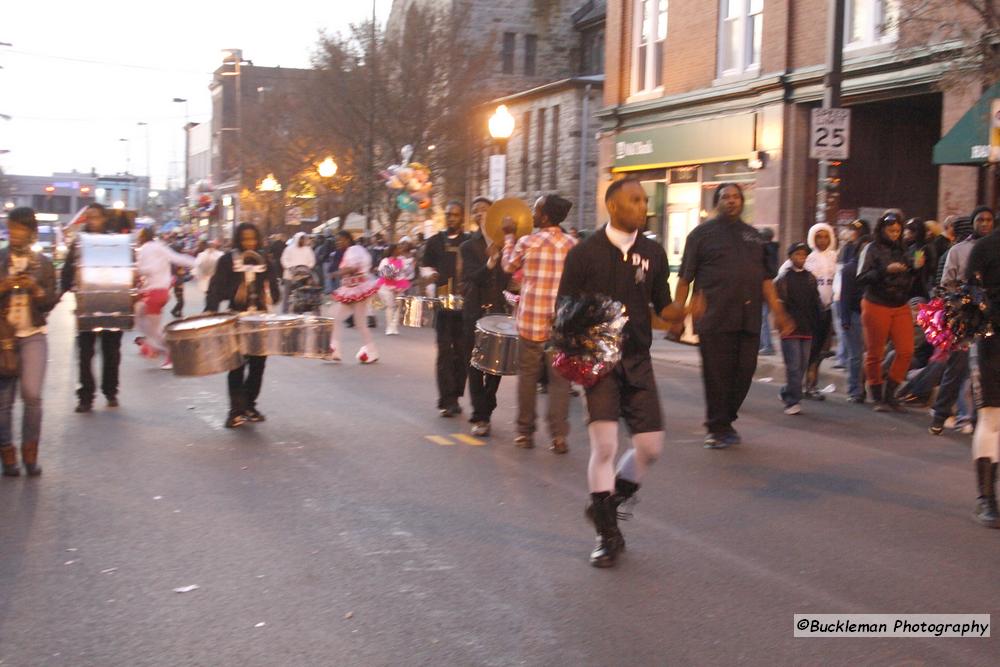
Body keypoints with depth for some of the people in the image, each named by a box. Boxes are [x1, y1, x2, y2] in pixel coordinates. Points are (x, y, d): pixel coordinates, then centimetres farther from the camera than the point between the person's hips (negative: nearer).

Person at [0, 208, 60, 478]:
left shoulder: (43, 263, 4)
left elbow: (50, 303, 2)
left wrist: (36, 289, -16)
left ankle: (30, 454, 3)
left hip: (33, 336, -1)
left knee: (31, 394, -13)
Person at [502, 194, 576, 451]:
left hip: (530, 321, -1)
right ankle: (559, 436, -1)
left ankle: (525, 432, 15)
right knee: (559, 379, 4)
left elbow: (509, 266, 12)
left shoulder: (526, 242, -6)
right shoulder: (573, 245, 1)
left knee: (528, 377, 10)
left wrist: (509, 236, 23)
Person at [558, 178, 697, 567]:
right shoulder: (585, 253, -5)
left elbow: (662, 307, 12)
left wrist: (685, 311, -10)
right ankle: (607, 535, 5)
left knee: (651, 446, 2)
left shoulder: (653, 253, 7)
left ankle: (607, 504, 27)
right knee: (604, 445, -10)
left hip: (638, 360, 4)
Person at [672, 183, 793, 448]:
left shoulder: (752, 235, 19)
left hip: (749, 318, 5)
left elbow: (765, 278, 21)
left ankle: (726, 421, 21)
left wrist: (778, 311, 13)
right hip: (715, 318, -4)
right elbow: (685, 278, 2)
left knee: (744, 373, 4)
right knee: (717, 376, -3)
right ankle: (718, 428, 8)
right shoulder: (703, 233, 5)